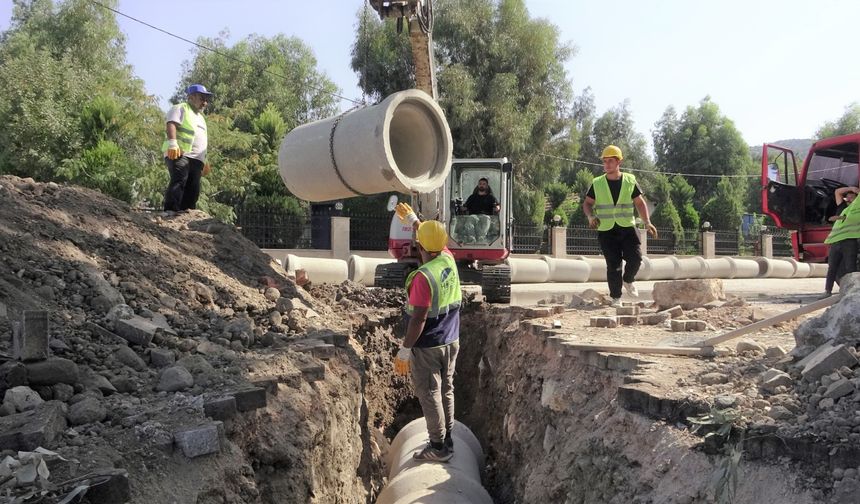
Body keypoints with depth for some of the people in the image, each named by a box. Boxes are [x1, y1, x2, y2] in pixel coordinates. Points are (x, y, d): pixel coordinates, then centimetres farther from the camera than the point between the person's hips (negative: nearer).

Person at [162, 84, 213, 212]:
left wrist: (205, 162, 29)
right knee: (179, 181, -25)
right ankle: (170, 211, -33)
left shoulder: (200, 117, 35)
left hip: (196, 158, 8)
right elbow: (171, 124, -9)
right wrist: (172, 143, -25)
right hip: (179, 154, -8)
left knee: (193, 189, -3)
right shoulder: (180, 108, 9)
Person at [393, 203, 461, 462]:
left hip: (427, 346, -7)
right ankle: (447, 440, 28)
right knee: (446, 390, 17)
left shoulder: (423, 277, -25)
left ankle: (438, 447, 13)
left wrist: (404, 351, -17)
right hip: (451, 341, 8)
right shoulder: (449, 260, -3)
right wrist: (412, 219, 31)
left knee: (430, 395, 5)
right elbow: (436, 239, 18)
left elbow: (418, 319, -25)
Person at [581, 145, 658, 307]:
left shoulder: (630, 181, 4)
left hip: (627, 228, 1)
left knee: (635, 258, -14)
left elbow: (640, 203, 9)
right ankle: (616, 297, 9)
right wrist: (591, 216, -12)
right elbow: (587, 204, 9)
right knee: (613, 264, -5)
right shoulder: (597, 184, 3)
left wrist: (647, 222, -3)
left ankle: (627, 280, 17)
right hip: (606, 230, -1)